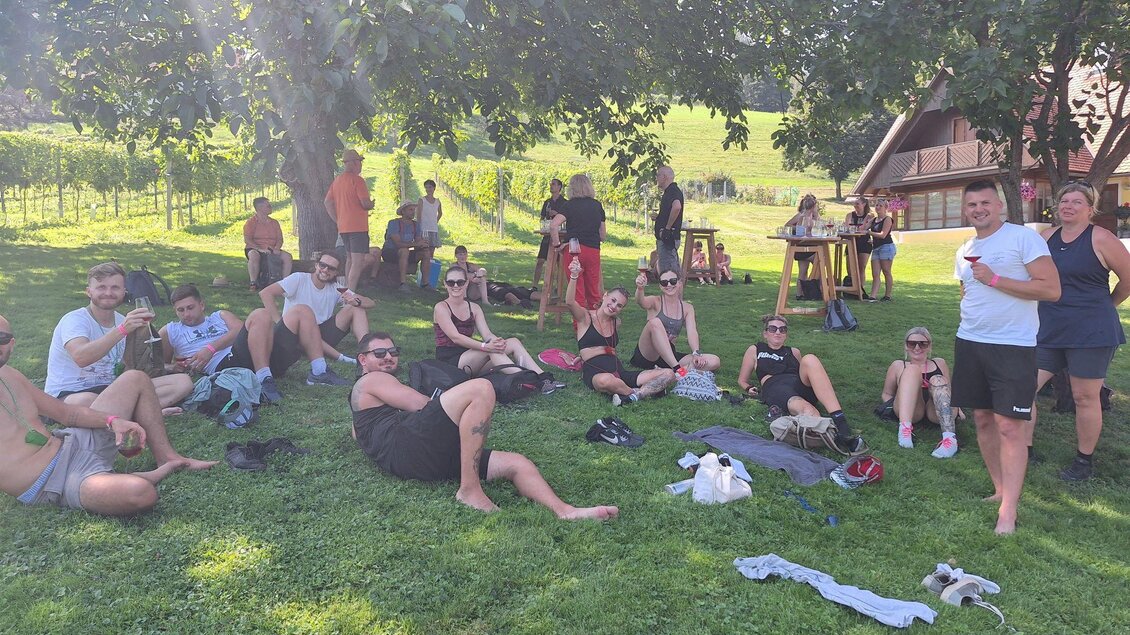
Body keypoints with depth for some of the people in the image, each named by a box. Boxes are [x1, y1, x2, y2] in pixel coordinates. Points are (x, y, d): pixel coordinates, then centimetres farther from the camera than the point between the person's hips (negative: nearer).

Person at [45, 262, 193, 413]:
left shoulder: (123, 322, 9)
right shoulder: (73, 320, -11)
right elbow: (81, 357, -34)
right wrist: (122, 330, -41)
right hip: (68, 395, -6)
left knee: (182, 382, -11)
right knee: (85, 401, -44)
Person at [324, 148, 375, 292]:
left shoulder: (337, 180, 14)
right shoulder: (357, 180, -11)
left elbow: (327, 202, 16)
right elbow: (366, 204, -18)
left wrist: (338, 221, 17)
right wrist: (372, 205, 5)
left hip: (343, 228, 9)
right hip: (358, 227, -9)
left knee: (350, 260, 19)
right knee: (358, 262, -10)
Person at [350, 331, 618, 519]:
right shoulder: (369, 381, 12)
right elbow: (423, 405, 1)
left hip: (423, 461, 9)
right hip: (407, 446, -9)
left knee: (516, 463, -4)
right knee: (480, 389, -26)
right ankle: (470, 491, -26)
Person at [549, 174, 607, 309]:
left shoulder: (569, 205, 0)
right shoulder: (598, 205, 11)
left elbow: (553, 225, -16)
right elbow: (603, 235, 14)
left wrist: (556, 244, -4)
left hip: (574, 249, -3)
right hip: (594, 251, 3)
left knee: (577, 292, 4)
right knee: (593, 291, 14)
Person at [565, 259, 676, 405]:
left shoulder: (616, 322, 20)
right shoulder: (585, 317, 2)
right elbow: (569, 302, -19)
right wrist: (574, 276, -32)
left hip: (619, 372, 6)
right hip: (594, 373, -6)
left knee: (668, 374, -12)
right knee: (606, 380, -45)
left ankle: (632, 397, -32)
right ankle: (649, 390, -19)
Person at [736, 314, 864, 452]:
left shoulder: (794, 352, 33)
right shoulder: (754, 350, 25)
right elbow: (742, 380, 28)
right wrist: (749, 388, 5)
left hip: (801, 386, 3)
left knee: (810, 359, -32)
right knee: (807, 411, -38)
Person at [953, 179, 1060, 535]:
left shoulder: (1024, 238, -8)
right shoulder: (964, 252, 13)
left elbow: (1052, 290, -15)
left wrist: (995, 280, -19)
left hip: (1013, 347, -6)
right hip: (970, 344, 7)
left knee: (1010, 425, -8)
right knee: (983, 419, 10)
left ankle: (1008, 510, -5)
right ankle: (1001, 489, 23)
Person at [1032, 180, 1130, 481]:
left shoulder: (1100, 239, -8)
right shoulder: (1046, 237, 6)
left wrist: (1104, 305, 12)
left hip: (1091, 332, -5)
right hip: (1047, 330, 5)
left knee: (1085, 398, 5)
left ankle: (1084, 461, 21)